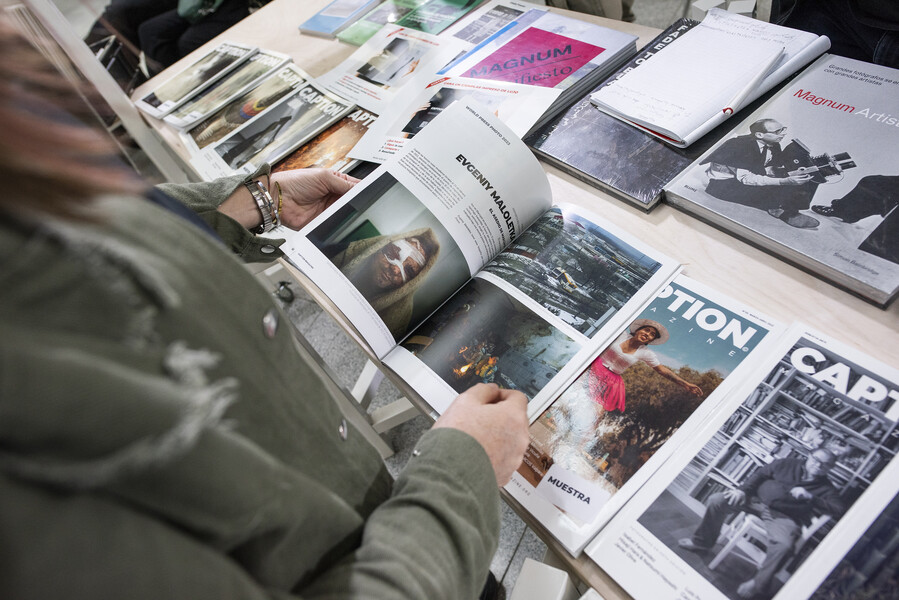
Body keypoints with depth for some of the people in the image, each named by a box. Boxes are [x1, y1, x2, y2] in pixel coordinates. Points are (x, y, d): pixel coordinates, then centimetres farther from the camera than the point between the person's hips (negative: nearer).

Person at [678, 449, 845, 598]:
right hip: (757, 499, 3)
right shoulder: (787, 464, 14)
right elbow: (760, 474, 9)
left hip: (784, 517, -2)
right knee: (717, 500, -15)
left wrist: (810, 497, -14)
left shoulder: (825, 488, 11)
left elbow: (837, 509, -3)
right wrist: (743, 490, -6)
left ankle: (759, 584, -18)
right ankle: (702, 542, 5)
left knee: (783, 545, -37)